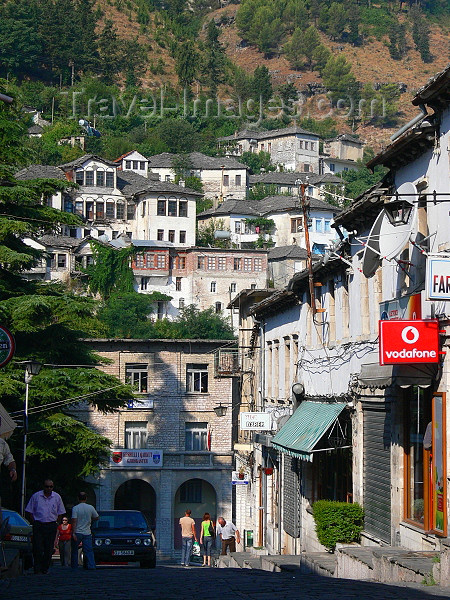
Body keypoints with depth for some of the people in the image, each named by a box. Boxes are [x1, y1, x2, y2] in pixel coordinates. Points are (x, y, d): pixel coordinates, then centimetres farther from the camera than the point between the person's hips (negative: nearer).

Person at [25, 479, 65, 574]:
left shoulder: (57, 497, 7)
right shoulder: (36, 496, 2)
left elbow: (60, 513, 14)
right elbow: (29, 512, 7)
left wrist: (55, 523, 4)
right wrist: (34, 523, 0)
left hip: (51, 526, 1)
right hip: (38, 525, -1)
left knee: (49, 549, 1)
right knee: (37, 548, -9)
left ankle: (45, 569, 9)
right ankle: (37, 569, -3)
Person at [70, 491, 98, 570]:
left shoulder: (75, 508, -9)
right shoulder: (91, 508, 0)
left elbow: (74, 521, -14)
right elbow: (96, 517, 11)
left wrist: (73, 533, -15)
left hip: (77, 532, -2)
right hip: (87, 533, 2)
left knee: (74, 550, 11)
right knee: (89, 550, 3)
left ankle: (74, 566, 15)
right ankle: (91, 566, -7)